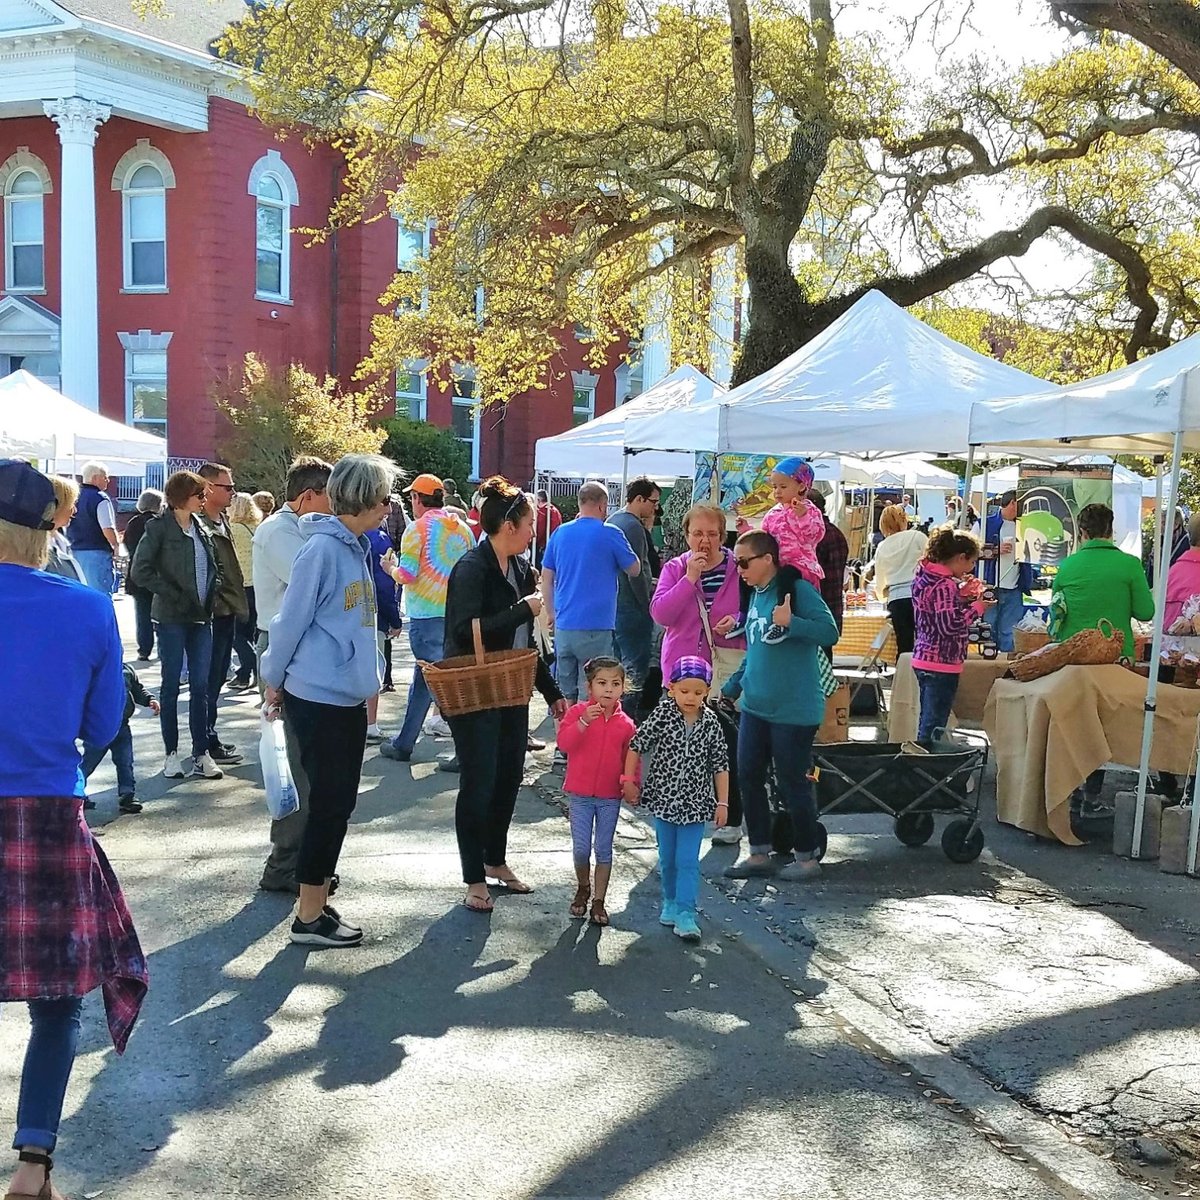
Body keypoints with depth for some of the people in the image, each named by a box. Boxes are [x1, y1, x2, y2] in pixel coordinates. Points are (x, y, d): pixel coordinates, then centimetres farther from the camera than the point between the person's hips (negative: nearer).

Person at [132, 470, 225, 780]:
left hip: (202, 617, 5)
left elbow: (213, 568, 21)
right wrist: (173, 595, -13)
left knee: (200, 686, 5)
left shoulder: (202, 529, 11)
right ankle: (172, 753, 13)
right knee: (171, 685, 4)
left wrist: (210, 596, 5)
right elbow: (140, 571, -12)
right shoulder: (159, 528, -6)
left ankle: (201, 753, 10)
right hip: (172, 618, -5)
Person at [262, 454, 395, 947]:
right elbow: (290, 620, -12)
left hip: (348, 698, 9)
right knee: (327, 806, -1)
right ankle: (309, 918, 10)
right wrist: (274, 680, -3)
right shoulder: (322, 548, -18)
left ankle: (318, 902, 26)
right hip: (317, 699, -9)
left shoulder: (356, 547, 10)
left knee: (338, 805, 14)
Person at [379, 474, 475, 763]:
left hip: (427, 614, -6)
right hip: (457, 612, 6)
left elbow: (406, 575, -12)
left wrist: (391, 567, 8)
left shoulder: (418, 528, -9)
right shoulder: (463, 527, 8)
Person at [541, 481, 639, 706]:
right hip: (596, 627, -5)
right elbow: (634, 569, 6)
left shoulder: (560, 533, 7)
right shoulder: (610, 534, -6)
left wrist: (551, 612, 20)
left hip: (564, 625, 5)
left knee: (564, 696, 12)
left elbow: (546, 577, 12)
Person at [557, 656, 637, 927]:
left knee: (604, 850, 7)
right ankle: (583, 889, 28)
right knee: (581, 849, 1)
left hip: (610, 796, 1)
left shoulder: (626, 724, 0)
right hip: (580, 794, -1)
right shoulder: (577, 712, -5)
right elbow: (564, 742, -17)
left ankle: (599, 901, 18)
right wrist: (584, 722, -29)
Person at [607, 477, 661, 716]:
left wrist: (647, 528, 12)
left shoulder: (612, 521, 14)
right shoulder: (634, 526, -16)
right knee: (635, 669, -5)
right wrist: (648, 605, -11)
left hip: (613, 606, 10)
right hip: (632, 609, -10)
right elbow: (636, 572, -19)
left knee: (618, 667, 17)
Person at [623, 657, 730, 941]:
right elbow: (637, 745, -4)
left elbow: (720, 765, -1)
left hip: (695, 802, -1)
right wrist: (629, 780, -7)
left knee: (688, 861, -5)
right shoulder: (662, 715, -9)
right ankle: (671, 902, 33)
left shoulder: (710, 723, -6)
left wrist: (722, 802, -2)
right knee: (667, 858, 14)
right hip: (664, 798, 1)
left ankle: (686, 913, -2)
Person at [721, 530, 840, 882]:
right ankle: (759, 854, 22)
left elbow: (830, 632, -21)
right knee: (749, 778, 9)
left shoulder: (798, 590, -12)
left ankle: (808, 857, 18)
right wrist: (731, 688, 22)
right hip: (755, 706, 8)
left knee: (793, 784, 1)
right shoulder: (757, 596, 12)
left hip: (794, 710, -8)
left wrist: (790, 622, -29)